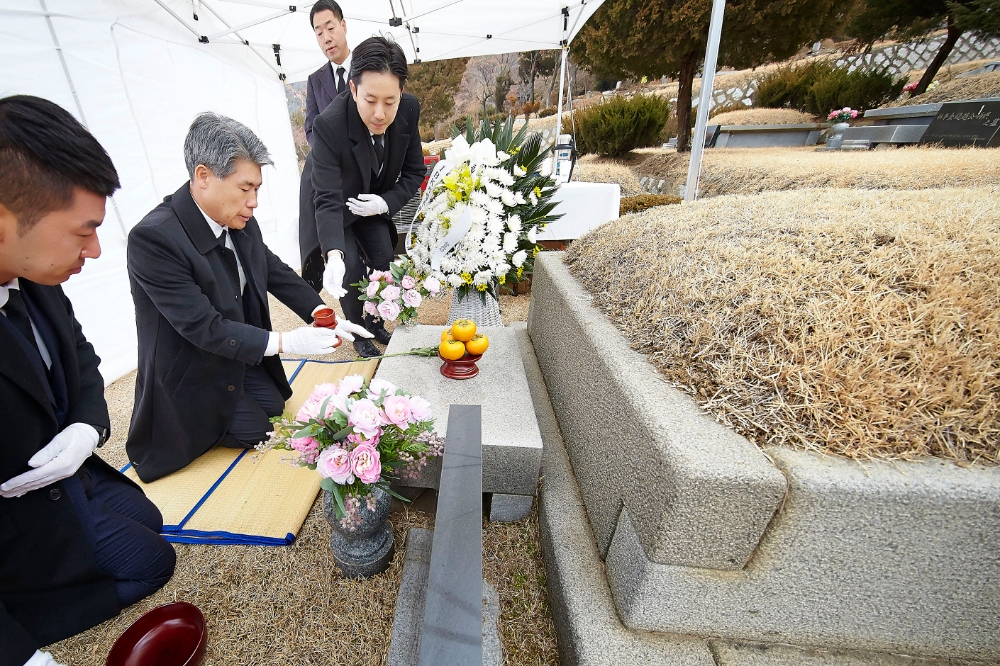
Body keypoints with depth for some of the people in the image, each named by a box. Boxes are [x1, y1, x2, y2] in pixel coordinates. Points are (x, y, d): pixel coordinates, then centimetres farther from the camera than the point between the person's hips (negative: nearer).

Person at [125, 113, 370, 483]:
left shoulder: (239, 219, -11)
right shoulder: (153, 237, -31)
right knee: (253, 430, 0)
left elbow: (274, 271, -1)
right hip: (190, 371, -6)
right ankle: (177, 430, 23)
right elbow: (202, 327, -31)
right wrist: (284, 342, -32)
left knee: (274, 404, 15)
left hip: (239, 354, 7)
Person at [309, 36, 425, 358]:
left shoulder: (409, 110, -22)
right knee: (352, 273, -12)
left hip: (375, 205, 4)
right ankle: (359, 333, 15)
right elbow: (328, 200, -38)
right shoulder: (329, 124, -35)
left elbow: (414, 171, -11)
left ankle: (375, 323, 30)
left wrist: (385, 203, -27)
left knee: (385, 266, 3)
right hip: (337, 210, -4)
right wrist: (334, 255, -54)